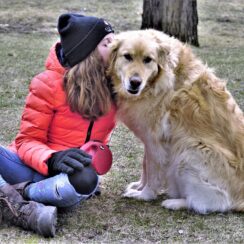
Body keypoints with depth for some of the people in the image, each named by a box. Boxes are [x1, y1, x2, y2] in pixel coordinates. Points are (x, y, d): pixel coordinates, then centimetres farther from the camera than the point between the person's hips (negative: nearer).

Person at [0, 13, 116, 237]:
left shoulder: (112, 85, 2)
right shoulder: (49, 84, -10)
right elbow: (28, 141, -10)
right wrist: (52, 159, -30)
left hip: (74, 172, 2)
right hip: (38, 168, -1)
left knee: (85, 180, -38)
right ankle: (20, 208, -41)